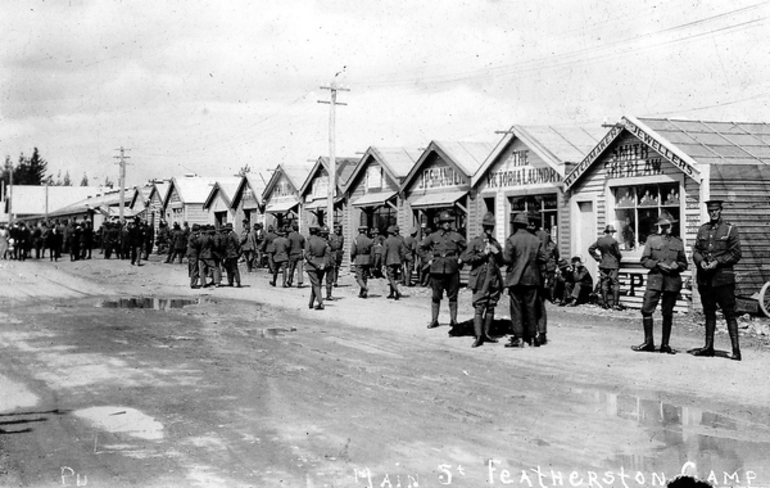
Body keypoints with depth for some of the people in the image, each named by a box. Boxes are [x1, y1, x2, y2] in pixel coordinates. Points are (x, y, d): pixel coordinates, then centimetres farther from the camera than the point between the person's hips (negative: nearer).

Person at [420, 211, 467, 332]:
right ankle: (434, 320, 16)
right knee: (436, 297, 6)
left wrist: (461, 259, 6)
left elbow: (467, 247, 17)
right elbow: (422, 247, 15)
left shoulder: (456, 236, 6)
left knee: (453, 297, 2)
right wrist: (428, 259, 6)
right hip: (437, 269, 0)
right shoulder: (433, 236, 4)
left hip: (452, 269, 0)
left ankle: (453, 321, 9)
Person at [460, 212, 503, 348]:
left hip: (494, 280, 5)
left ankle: (486, 333, 16)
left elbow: (502, 262, 21)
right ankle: (478, 336, -12)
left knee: (491, 307, 7)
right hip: (480, 280, -5)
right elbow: (466, 258, -8)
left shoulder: (496, 244, 16)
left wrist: (497, 253, 2)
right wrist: (483, 254, -11)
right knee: (479, 307, -10)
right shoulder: (475, 242, 2)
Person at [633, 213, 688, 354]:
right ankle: (648, 342, 0)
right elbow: (644, 260, 4)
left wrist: (677, 265, -6)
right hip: (655, 279, -1)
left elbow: (684, 263, 16)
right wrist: (658, 264, -11)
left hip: (672, 280, 1)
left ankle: (665, 344, 13)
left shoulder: (678, 242, 14)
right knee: (646, 309, -9)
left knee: (668, 313, 4)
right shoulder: (652, 240, 9)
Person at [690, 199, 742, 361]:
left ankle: (736, 350, -4)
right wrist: (700, 261, -8)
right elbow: (696, 250, 13)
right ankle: (708, 347, 19)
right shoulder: (702, 229, 13)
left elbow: (735, 254, -5)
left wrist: (717, 262, -14)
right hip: (705, 278, 5)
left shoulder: (730, 229, -1)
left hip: (723, 278, -5)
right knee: (709, 312, 12)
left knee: (729, 313, -5)